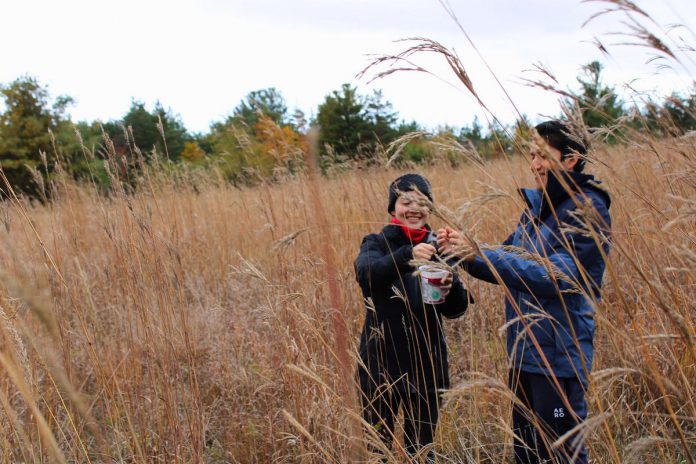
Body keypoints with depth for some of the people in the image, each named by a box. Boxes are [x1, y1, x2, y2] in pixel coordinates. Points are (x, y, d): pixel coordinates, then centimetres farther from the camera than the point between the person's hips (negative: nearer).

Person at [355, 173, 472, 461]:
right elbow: (365, 274, -26)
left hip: (426, 365, 3)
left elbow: (456, 310, 2)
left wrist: (451, 287, -20)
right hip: (382, 364, -3)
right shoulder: (377, 243, -3)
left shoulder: (438, 248, 5)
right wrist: (406, 256, -43)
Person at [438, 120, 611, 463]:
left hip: (559, 355, -8)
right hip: (524, 352, 8)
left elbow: (557, 274, -24)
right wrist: (466, 251, -4)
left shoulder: (587, 209, -14)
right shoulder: (537, 204, 12)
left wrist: (481, 255, -27)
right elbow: (509, 264, 15)